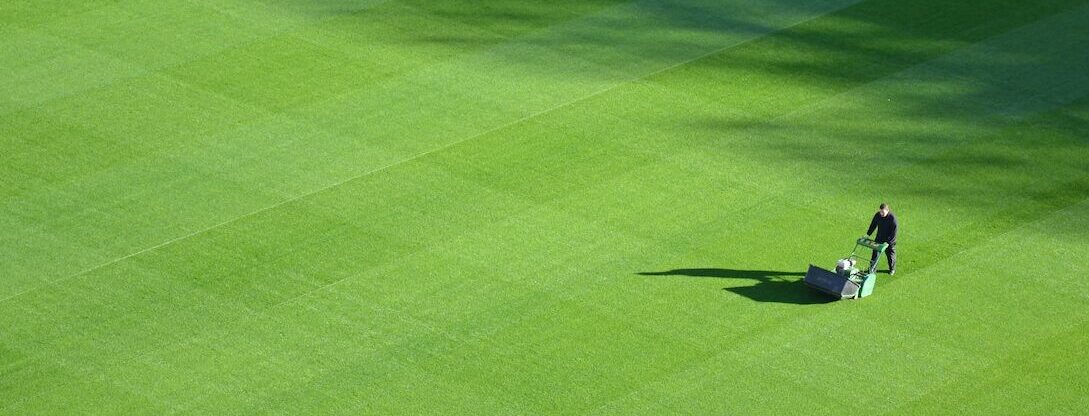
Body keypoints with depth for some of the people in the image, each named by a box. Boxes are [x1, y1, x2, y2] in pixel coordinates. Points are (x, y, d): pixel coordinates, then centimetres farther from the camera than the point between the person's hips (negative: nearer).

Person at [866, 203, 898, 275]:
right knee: (875, 253, 7)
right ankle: (872, 268, 18)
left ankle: (892, 269, 32)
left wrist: (888, 241, -25)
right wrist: (868, 234, 2)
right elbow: (873, 225, 7)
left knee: (890, 255, 12)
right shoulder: (877, 215, -9)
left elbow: (894, 231, -23)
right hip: (879, 239, 4)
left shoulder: (892, 217, -25)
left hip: (889, 240, -4)